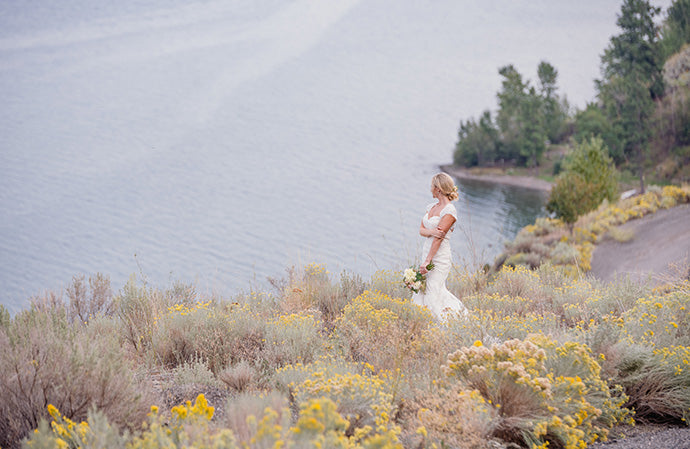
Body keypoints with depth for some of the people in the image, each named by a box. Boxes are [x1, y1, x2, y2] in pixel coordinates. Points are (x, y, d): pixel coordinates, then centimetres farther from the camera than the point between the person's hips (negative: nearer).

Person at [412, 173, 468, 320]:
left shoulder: (449, 210, -14)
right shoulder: (432, 207, 12)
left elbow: (439, 237, -19)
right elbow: (421, 229, 7)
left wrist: (427, 261, -22)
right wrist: (431, 231, -17)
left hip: (440, 257, -9)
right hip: (428, 253, 9)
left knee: (431, 294, -9)